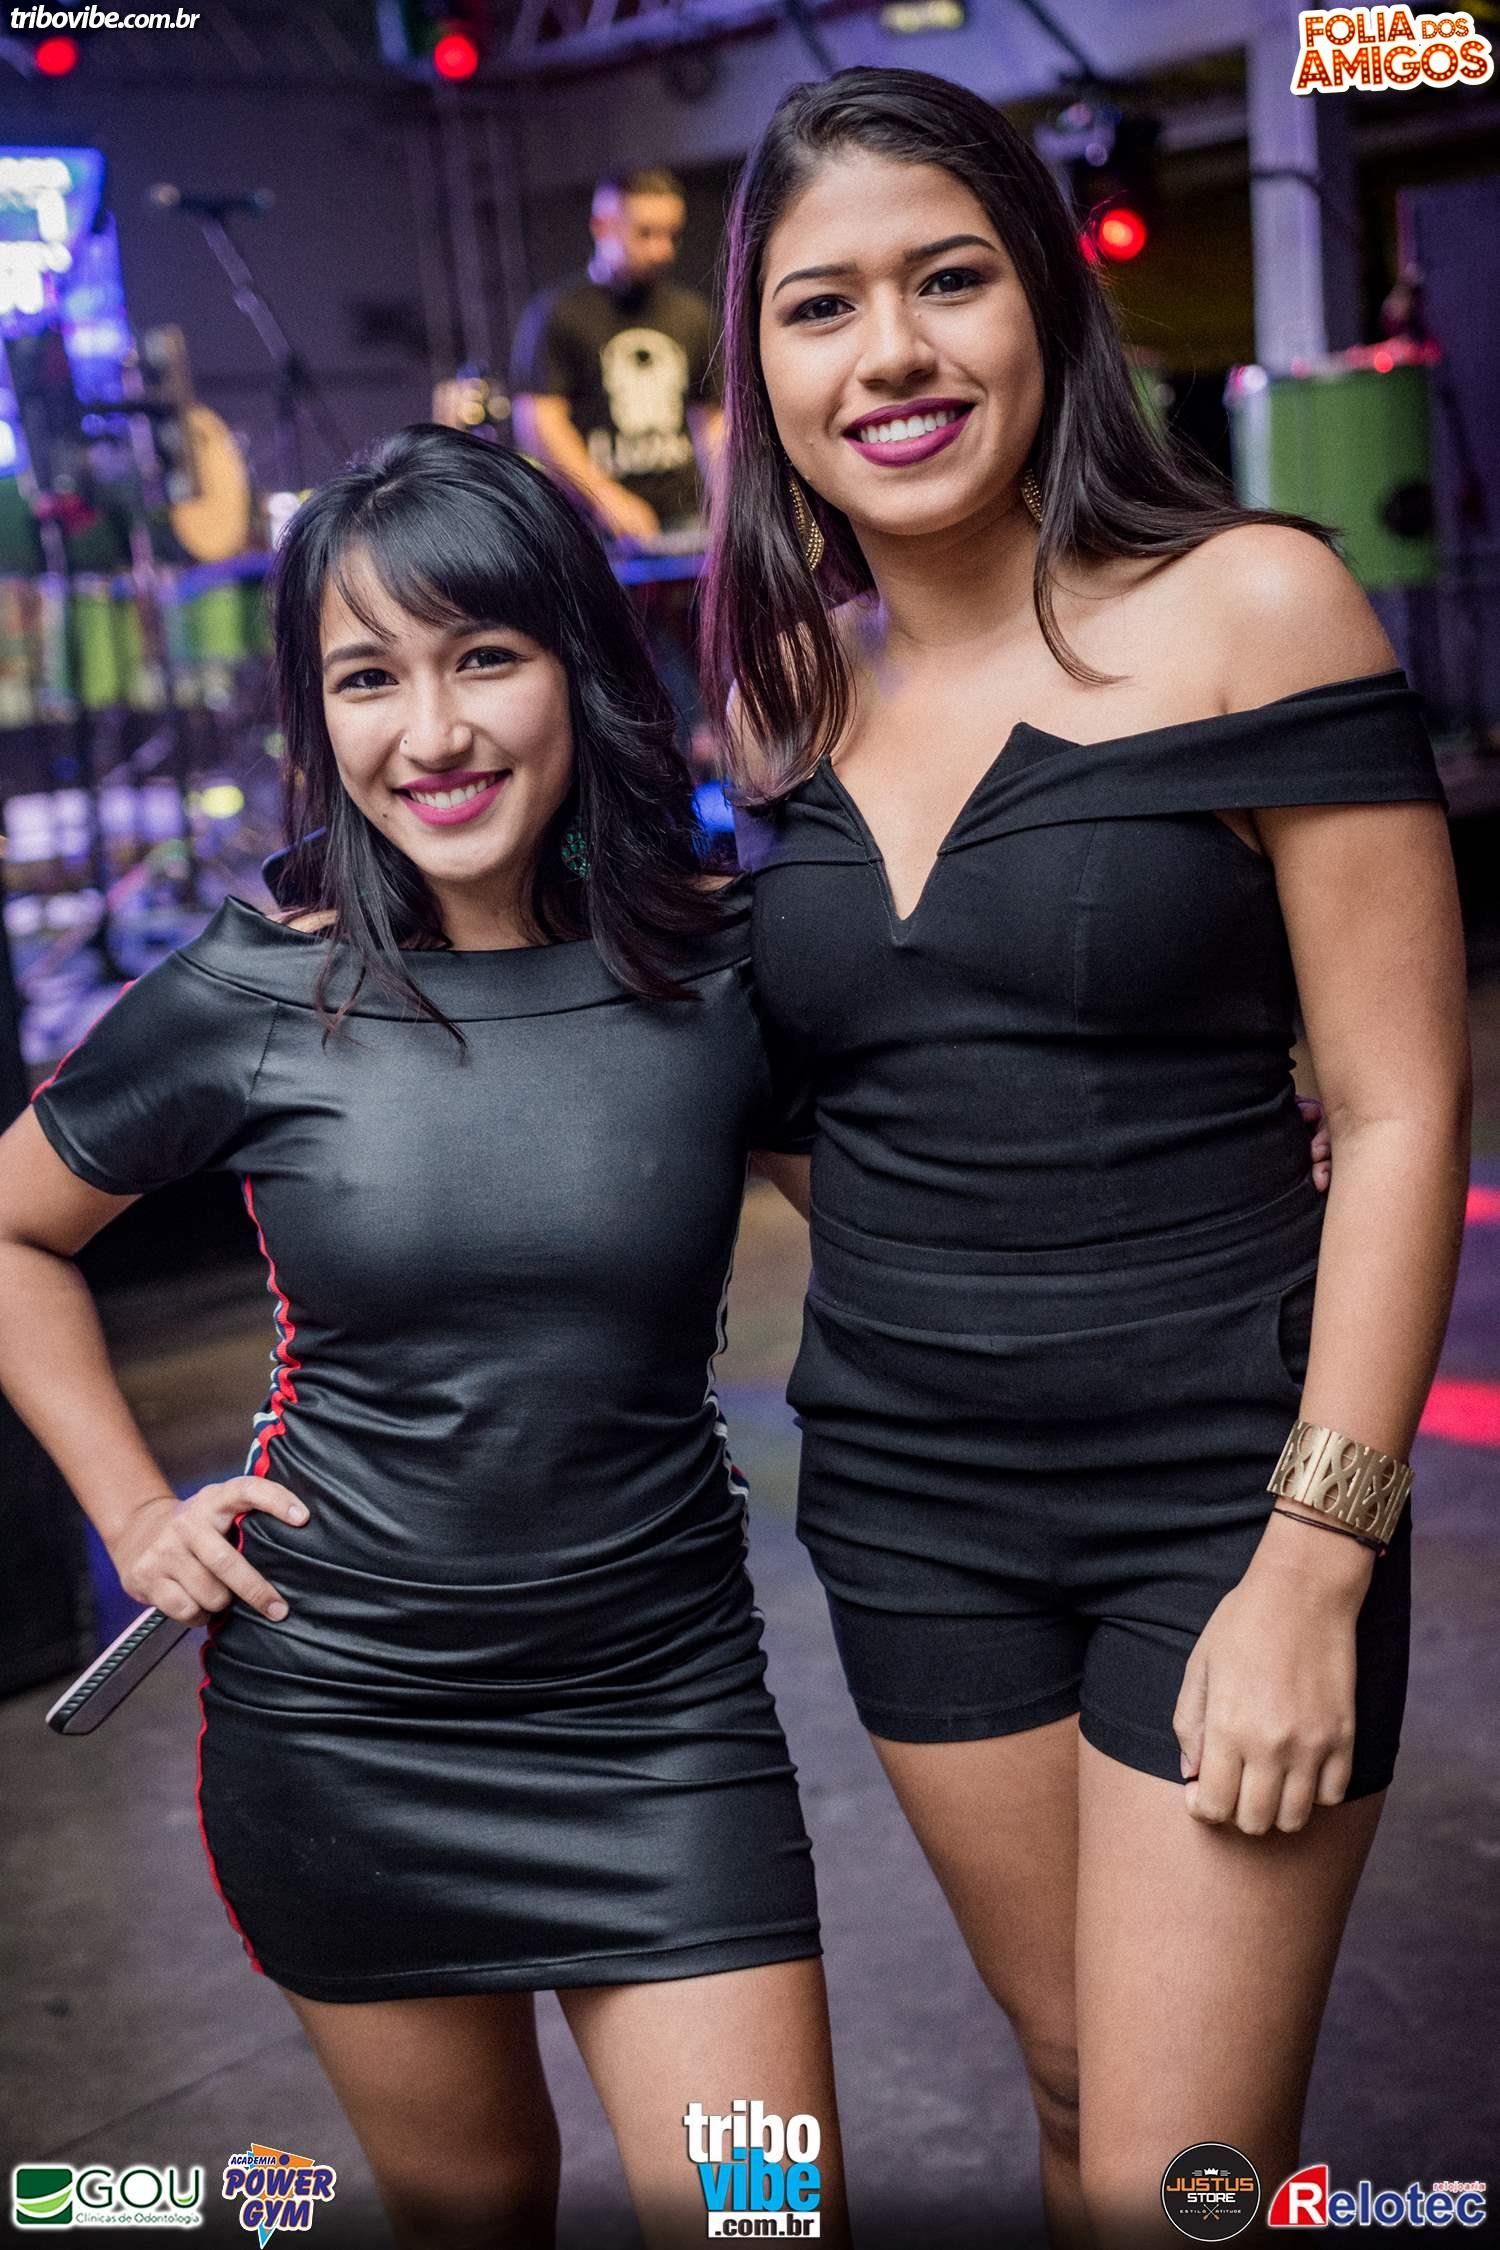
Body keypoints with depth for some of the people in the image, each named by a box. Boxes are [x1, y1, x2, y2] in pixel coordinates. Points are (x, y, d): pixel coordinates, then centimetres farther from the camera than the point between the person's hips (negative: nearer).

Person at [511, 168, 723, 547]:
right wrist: (606, 497, -20)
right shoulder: (556, 313, 0)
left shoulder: (691, 316, 17)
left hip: (683, 517, 5)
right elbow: (536, 419, -8)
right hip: (597, 530, -4)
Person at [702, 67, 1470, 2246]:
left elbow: (1402, 1108, -12)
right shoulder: (781, 690, 4)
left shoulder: (1246, 605, -10)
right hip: (907, 1494, 4)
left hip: (1223, 1479, -4)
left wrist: (1315, 1559, -15)